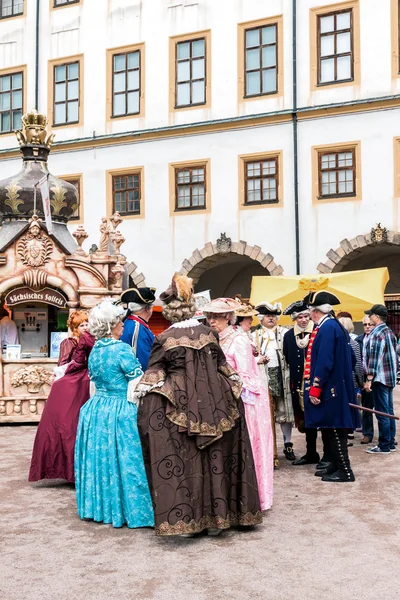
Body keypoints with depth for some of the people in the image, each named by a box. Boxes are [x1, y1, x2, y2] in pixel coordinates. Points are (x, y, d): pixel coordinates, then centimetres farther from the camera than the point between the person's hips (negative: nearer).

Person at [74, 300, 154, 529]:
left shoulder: (95, 351, 7)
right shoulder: (122, 349, -15)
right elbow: (137, 382, -15)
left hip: (96, 409, 8)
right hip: (120, 412, -7)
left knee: (100, 458, 15)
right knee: (123, 460, 0)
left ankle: (99, 506, 25)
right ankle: (128, 509, 7)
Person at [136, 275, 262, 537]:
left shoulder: (164, 339, -4)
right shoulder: (209, 333, 4)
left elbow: (153, 375, -2)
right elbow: (223, 366, 13)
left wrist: (142, 392, 9)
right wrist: (235, 384, 25)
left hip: (180, 405, -3)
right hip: (214, 403, 3)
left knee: (182, 461, 4)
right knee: (216, 460, 10)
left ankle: (184, 520, 7)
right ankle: (217, 517, 19)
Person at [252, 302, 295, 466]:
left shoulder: (285, 332, 6)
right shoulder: (255, 335, 8)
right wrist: (258, 361, -13)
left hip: (282, 376, 0)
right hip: (263, 379, 0)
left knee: (285, 411, 6)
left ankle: (287, 445, 18)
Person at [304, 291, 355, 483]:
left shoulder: (327, 327, -18)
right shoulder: (331, 325, 12)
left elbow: (324, 362, -24)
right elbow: (348, 357, 19)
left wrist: (315, 389, -20)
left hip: (327, 389, -10)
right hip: (331, 388, 10)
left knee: (333, 429, -3)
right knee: (329, 429, 16)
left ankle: (344, 471, 5)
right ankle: (336, 465, 25)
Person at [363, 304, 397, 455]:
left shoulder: (376, 334, -15)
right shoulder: (390, 333, 13)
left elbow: (374, 358, -19)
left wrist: (369, 379, -18)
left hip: (380, 378, -9)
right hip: (390, 378, 9)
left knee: (382, 413, -4)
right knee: (389, 411, 12)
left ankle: (384, 446, 0)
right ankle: (391, 443, 18)